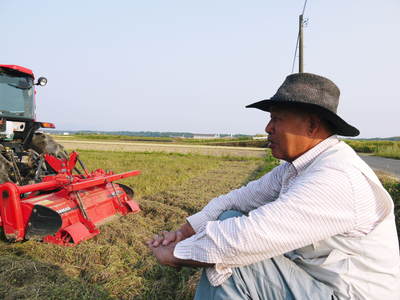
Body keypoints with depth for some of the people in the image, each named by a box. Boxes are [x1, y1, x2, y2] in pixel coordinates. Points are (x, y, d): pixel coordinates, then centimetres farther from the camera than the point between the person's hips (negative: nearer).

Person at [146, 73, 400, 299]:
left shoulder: (336, 179, -28)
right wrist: (186, 231, -9)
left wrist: (174, 253, -20)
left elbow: (246, 237, -33)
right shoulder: (297, 165, 1)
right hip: (309, 273, 8)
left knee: (225, 262, -21)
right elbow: (239, 198, 1)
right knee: (228, 220, 2)